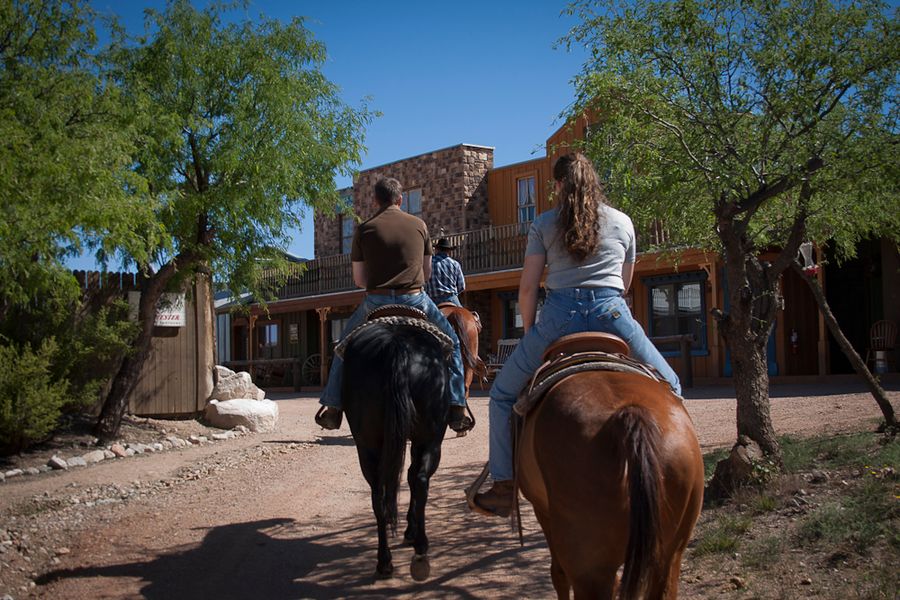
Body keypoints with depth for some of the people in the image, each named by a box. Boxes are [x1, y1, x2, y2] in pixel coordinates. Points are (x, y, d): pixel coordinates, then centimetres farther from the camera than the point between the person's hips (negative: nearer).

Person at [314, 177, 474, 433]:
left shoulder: (364, 229, 3)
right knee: (451, 343, 20)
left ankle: (333, 408, 24)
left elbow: (359, 279, 6)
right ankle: (457, 411, 11)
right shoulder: (419, 225, 7)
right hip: (415, 300, 0)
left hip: (376, 302, 0)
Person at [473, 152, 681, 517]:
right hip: (613, 312, 1)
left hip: (559, 314, -1)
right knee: (669, 389, 18)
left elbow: (528, 287, 5)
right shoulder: (623, 223, 16)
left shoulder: (544, 224, 10)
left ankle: (505, 487, 11)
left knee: (503, 393, 15)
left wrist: (529, 334, 17)